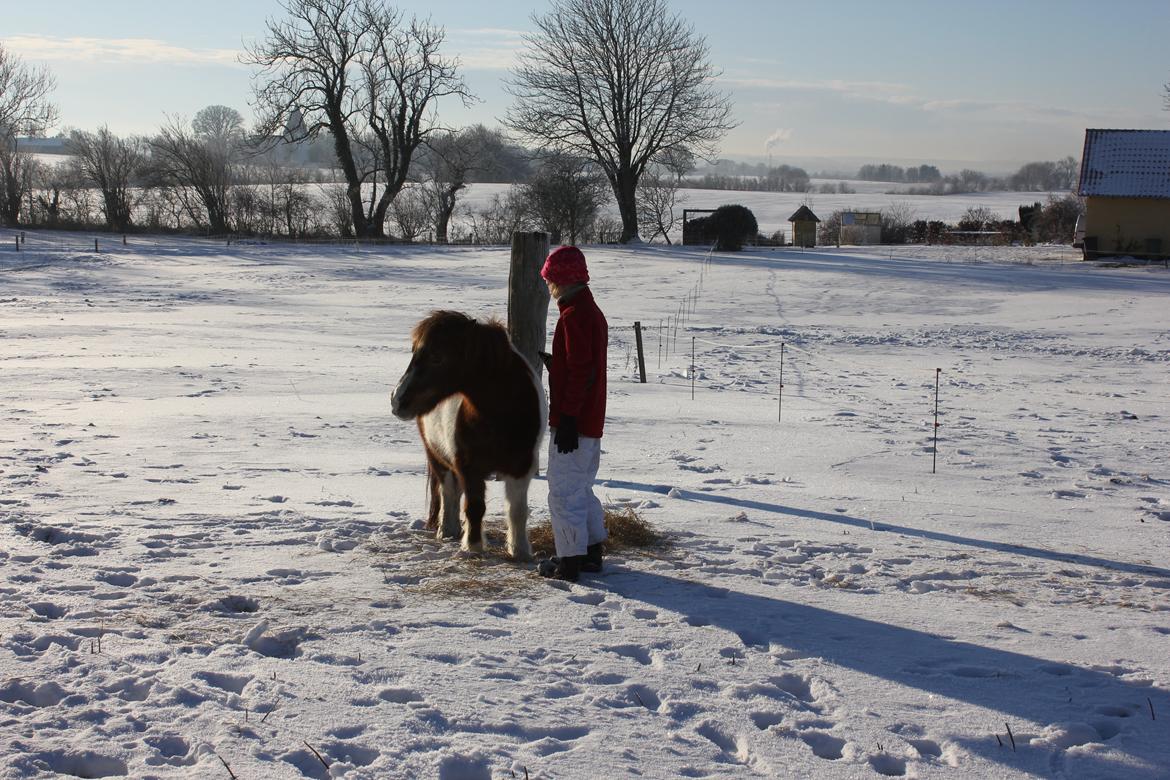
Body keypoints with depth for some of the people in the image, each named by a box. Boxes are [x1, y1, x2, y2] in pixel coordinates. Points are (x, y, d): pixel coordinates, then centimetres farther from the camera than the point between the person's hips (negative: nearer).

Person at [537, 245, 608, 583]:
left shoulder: (573, 315, -16)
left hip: (572, 424, -10)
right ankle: (592, 552, 25)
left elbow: (579, 371, -22)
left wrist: (567, 419, -22)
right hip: (592, 422, 10)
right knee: (582, 489, 19)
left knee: (563, 492, -4)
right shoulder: (594, 312, 15)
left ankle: (570, 561, 0)